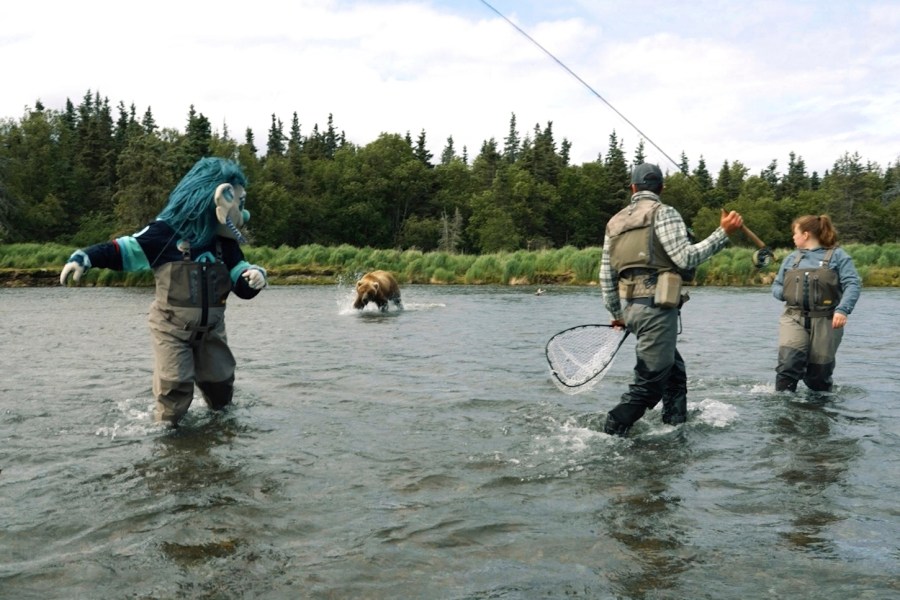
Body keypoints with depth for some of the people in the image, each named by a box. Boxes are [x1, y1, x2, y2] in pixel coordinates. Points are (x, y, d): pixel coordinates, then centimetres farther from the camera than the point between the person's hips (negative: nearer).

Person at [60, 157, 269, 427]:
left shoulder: (225, 243, 1)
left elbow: (243, 287, 1)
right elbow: (123, 250, -13)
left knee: (220, 382, 17)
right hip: (172, 326, -5)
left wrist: (255, 276, -22)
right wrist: (83, 258, -26)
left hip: (211, 327, 5)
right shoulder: (166, 232, -15)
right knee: (174, 384, -10)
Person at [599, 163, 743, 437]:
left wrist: (616, 313, 26)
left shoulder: (615, 221, 16)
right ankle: (609, 436, -7)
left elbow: (606, 275, 16)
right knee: (649, 385, -4)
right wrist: (723, 232, -6)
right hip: (657, 308, -8)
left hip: (631, 306, 8)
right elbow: (686, 258, -12)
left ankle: (676, 426, 25)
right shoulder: (663, 212, -3)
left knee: (674, 371, 21)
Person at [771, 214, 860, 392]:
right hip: (794, 318, 2)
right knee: (789, 360, -22)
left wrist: (843, 309, -22)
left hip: (825, 321, -2)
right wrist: (785, 293, 0)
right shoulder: (791, 258, 16)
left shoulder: (837, 255, 4)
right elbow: (776, 286, 24)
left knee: (819, 371, 3)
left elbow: (852, 284, -6)